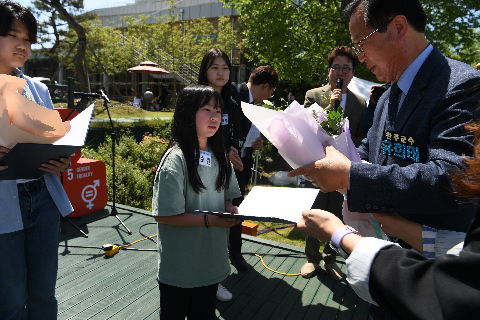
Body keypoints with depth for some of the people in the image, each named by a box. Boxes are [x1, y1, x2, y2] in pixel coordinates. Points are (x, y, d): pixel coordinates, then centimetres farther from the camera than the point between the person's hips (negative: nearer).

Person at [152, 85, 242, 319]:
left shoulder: (219, 156, 2)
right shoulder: (176, 160, -21)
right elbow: (164, 215, -22)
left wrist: (231, 209, -10)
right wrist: (209, 220, -26)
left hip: (211, 262, 6)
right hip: (180, 270, -6)